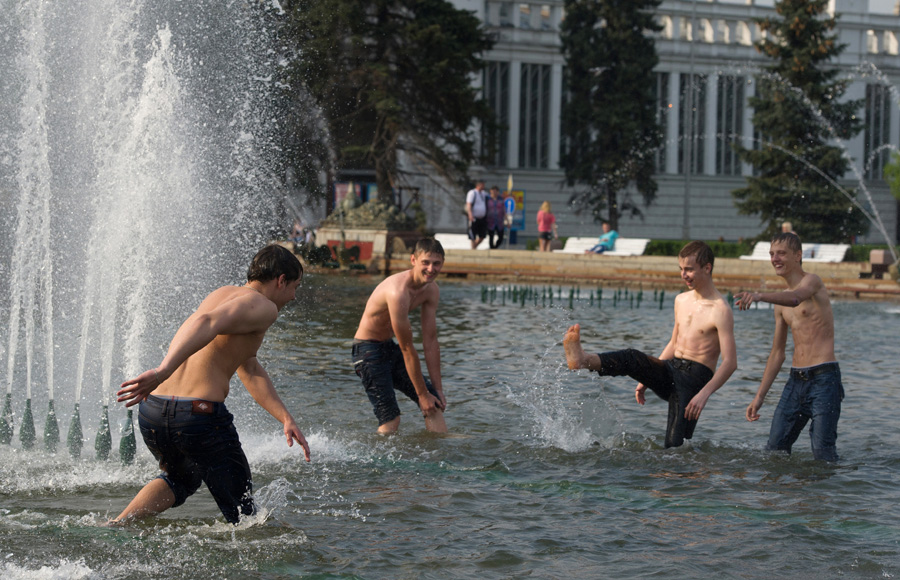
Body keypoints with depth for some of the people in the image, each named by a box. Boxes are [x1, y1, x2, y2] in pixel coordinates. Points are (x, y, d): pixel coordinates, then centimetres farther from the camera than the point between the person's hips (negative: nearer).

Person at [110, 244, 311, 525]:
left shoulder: (223, 294, 27)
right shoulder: (262, 307, -3)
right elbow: (206, 323, -23)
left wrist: (287, 420, 24)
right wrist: (163, 372, -36)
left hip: (152, 410, 8)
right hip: (201, 414, -8)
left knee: (178, 478, 33)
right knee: (241, 512, 6)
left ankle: (116, 526, 16)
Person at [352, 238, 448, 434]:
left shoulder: (431, 291, -3)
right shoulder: (398, 291, -31)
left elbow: (430, 343, 2)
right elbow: (407, 349, -25)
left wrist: (438, 389, 0)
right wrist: (422, 394, -18)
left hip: (390, 348, 9)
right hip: (368, 350, -9)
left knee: (435, 404, 9)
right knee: (391, 419, -17)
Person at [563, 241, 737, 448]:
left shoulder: (720, 310, -10)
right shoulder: (681, 301, 14)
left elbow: (730, 362, -14)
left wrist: (704, 394, -25)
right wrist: (647, 378, 22)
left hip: (695, 378, -6)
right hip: (670, 371, 6)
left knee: (675, 447, -17)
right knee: (632, 358, -24)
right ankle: (582, 360, -43)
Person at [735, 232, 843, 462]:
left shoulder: (811, 281, -5)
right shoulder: (781, 303, 18)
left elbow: (795, 298, -31)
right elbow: (777, 353, 22)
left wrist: (759, 295, -49)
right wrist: (759, 397, 16)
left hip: (824, 376, -8)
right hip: (796, 379, 8)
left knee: (823, 452, -13)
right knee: (774, 447, 2)